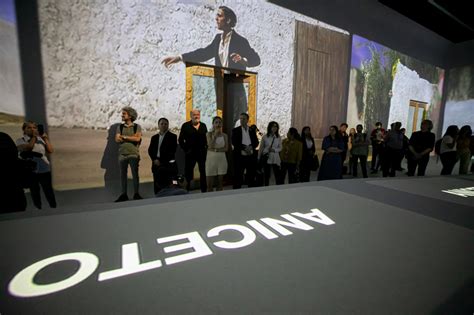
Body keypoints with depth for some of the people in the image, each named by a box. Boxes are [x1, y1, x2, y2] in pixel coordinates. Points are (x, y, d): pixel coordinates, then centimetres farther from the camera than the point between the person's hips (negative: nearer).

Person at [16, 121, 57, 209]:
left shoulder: (41, 139, 7)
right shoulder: (21, 141, 3)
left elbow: (50, 151, -2)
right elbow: (28, 148, -18)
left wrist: (45, 138, -4)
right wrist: (34, 137, -14)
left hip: (44, 170, 1)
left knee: (49, 191, 2)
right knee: (34, 192, 9)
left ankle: (54, 207, 10)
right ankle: (38, 208, 21)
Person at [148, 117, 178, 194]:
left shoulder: (172, 137, 2)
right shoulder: (154, 137, 18)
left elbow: (172, 151, -6)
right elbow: (150, 150, 11)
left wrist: (161, 161, -11)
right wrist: (155, 159, -6)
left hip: (168, 165, -4)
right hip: (156, 164, 5)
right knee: (157, 186, 3)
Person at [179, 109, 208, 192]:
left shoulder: (203, 125, 8)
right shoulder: (185, 126, 0)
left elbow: (206, 138, 12)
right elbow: (180, 140, 1)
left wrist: (206, 148, 0)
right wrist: (185, 149, -5)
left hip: (202, 153, 2)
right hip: (190, 154, -2)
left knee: (203, 172, 9)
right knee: (188, 173, 5)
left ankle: (204, 190, 22)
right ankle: (187, 190, 17)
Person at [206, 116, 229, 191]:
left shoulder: (224, 135, 5)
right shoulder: (209, 134, 0)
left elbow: (226, 148, 0)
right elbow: (210, 146, -14)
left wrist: (216, 150, -12)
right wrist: (215, 135, -14)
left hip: (222, 158, 2)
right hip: (211, 158, -2)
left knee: (220, 183, 8)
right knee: (210, 183, 0)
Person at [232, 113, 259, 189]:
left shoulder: (252, 130, 14)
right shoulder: (235, 130, 5)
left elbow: (256, 142, 7)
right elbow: (234, 143, -7)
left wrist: (251, 147, -13)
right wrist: (244, 148, -16)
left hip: (251, 156, 3)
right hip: (240, 156, -3)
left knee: (251, 177, 7)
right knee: (238, 177, -1)